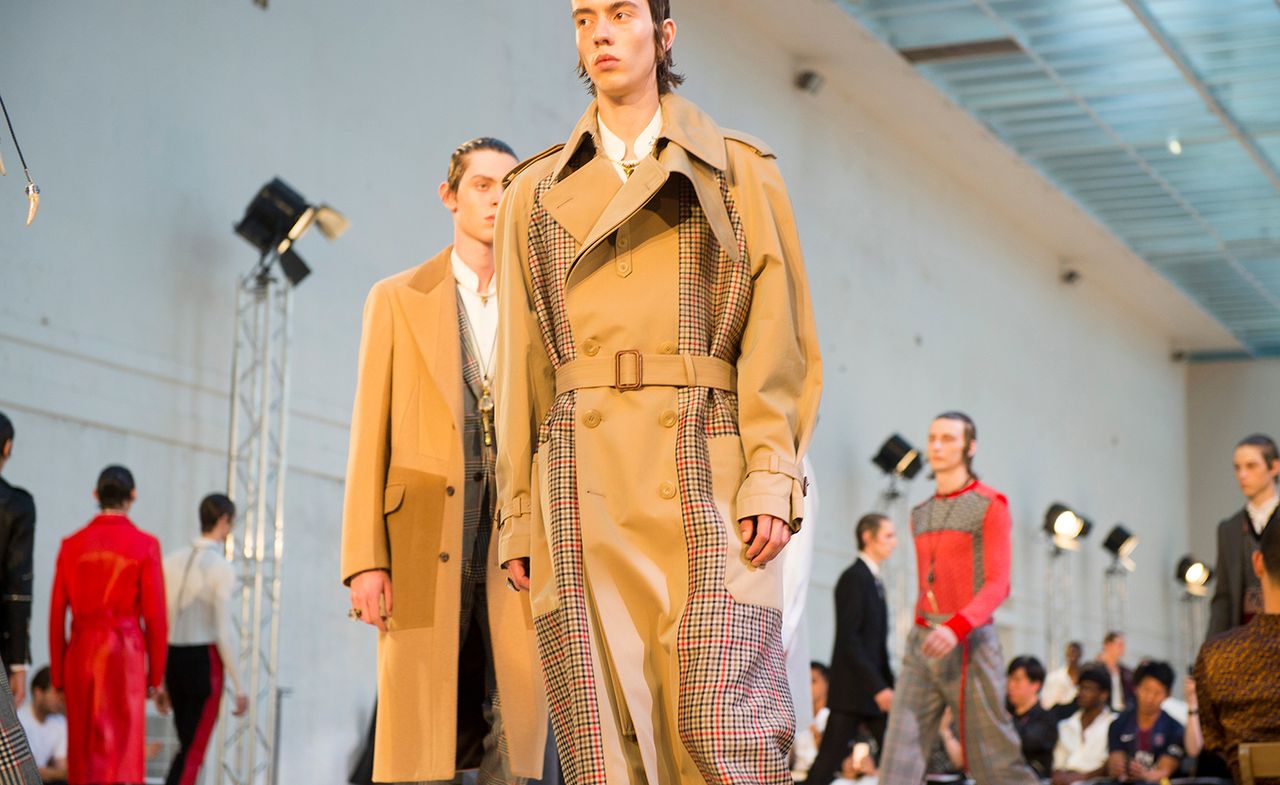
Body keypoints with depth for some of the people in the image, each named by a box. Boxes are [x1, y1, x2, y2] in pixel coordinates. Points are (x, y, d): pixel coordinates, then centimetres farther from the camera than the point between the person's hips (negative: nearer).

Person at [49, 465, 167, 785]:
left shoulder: (72, 545, 4)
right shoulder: (145, 545, -5)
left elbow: (57, 614, 5)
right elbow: (155, 616, -6)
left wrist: (58, 674, 12)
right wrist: (155, 675, 3)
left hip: (80, 652, 3)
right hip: (125, 651, -3)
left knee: (82, 750, 15)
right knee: (122, 752, -2)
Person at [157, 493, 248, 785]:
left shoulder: (172, 560, 8)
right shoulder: (221, 567, -9)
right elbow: (223, 632, -13)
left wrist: (160, 681, 16)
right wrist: (238, 686, -8)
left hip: (173, 659, 6)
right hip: (205, 660, -6)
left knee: (187, 746, 18)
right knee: (194, 751, -2)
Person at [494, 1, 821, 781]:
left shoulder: (741, 173, 13)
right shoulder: (538, 193, 19)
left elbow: (780, 337, 5)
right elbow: (523, 363, 16)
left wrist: (771, 476, -8)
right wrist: (519, 514, 8)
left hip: (705, 479, -2)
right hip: (583, 490, 2)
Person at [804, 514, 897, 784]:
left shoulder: (873, 580, 17)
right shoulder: (854, 578, -10)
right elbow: (848, 639, -18)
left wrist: (888, 685, 9)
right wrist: (878, 687, -21)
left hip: (874, 689, 9)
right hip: (852, 690, -9)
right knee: (830, 758, -6)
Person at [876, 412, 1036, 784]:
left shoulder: (990, 505, -1)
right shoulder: (920, 514, 19)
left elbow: (997, 584, -10)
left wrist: (956, 628, -25)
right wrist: (921, 634, 12)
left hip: (969, 642, -5)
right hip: (921, 644, 6)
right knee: (900, 751, -8)